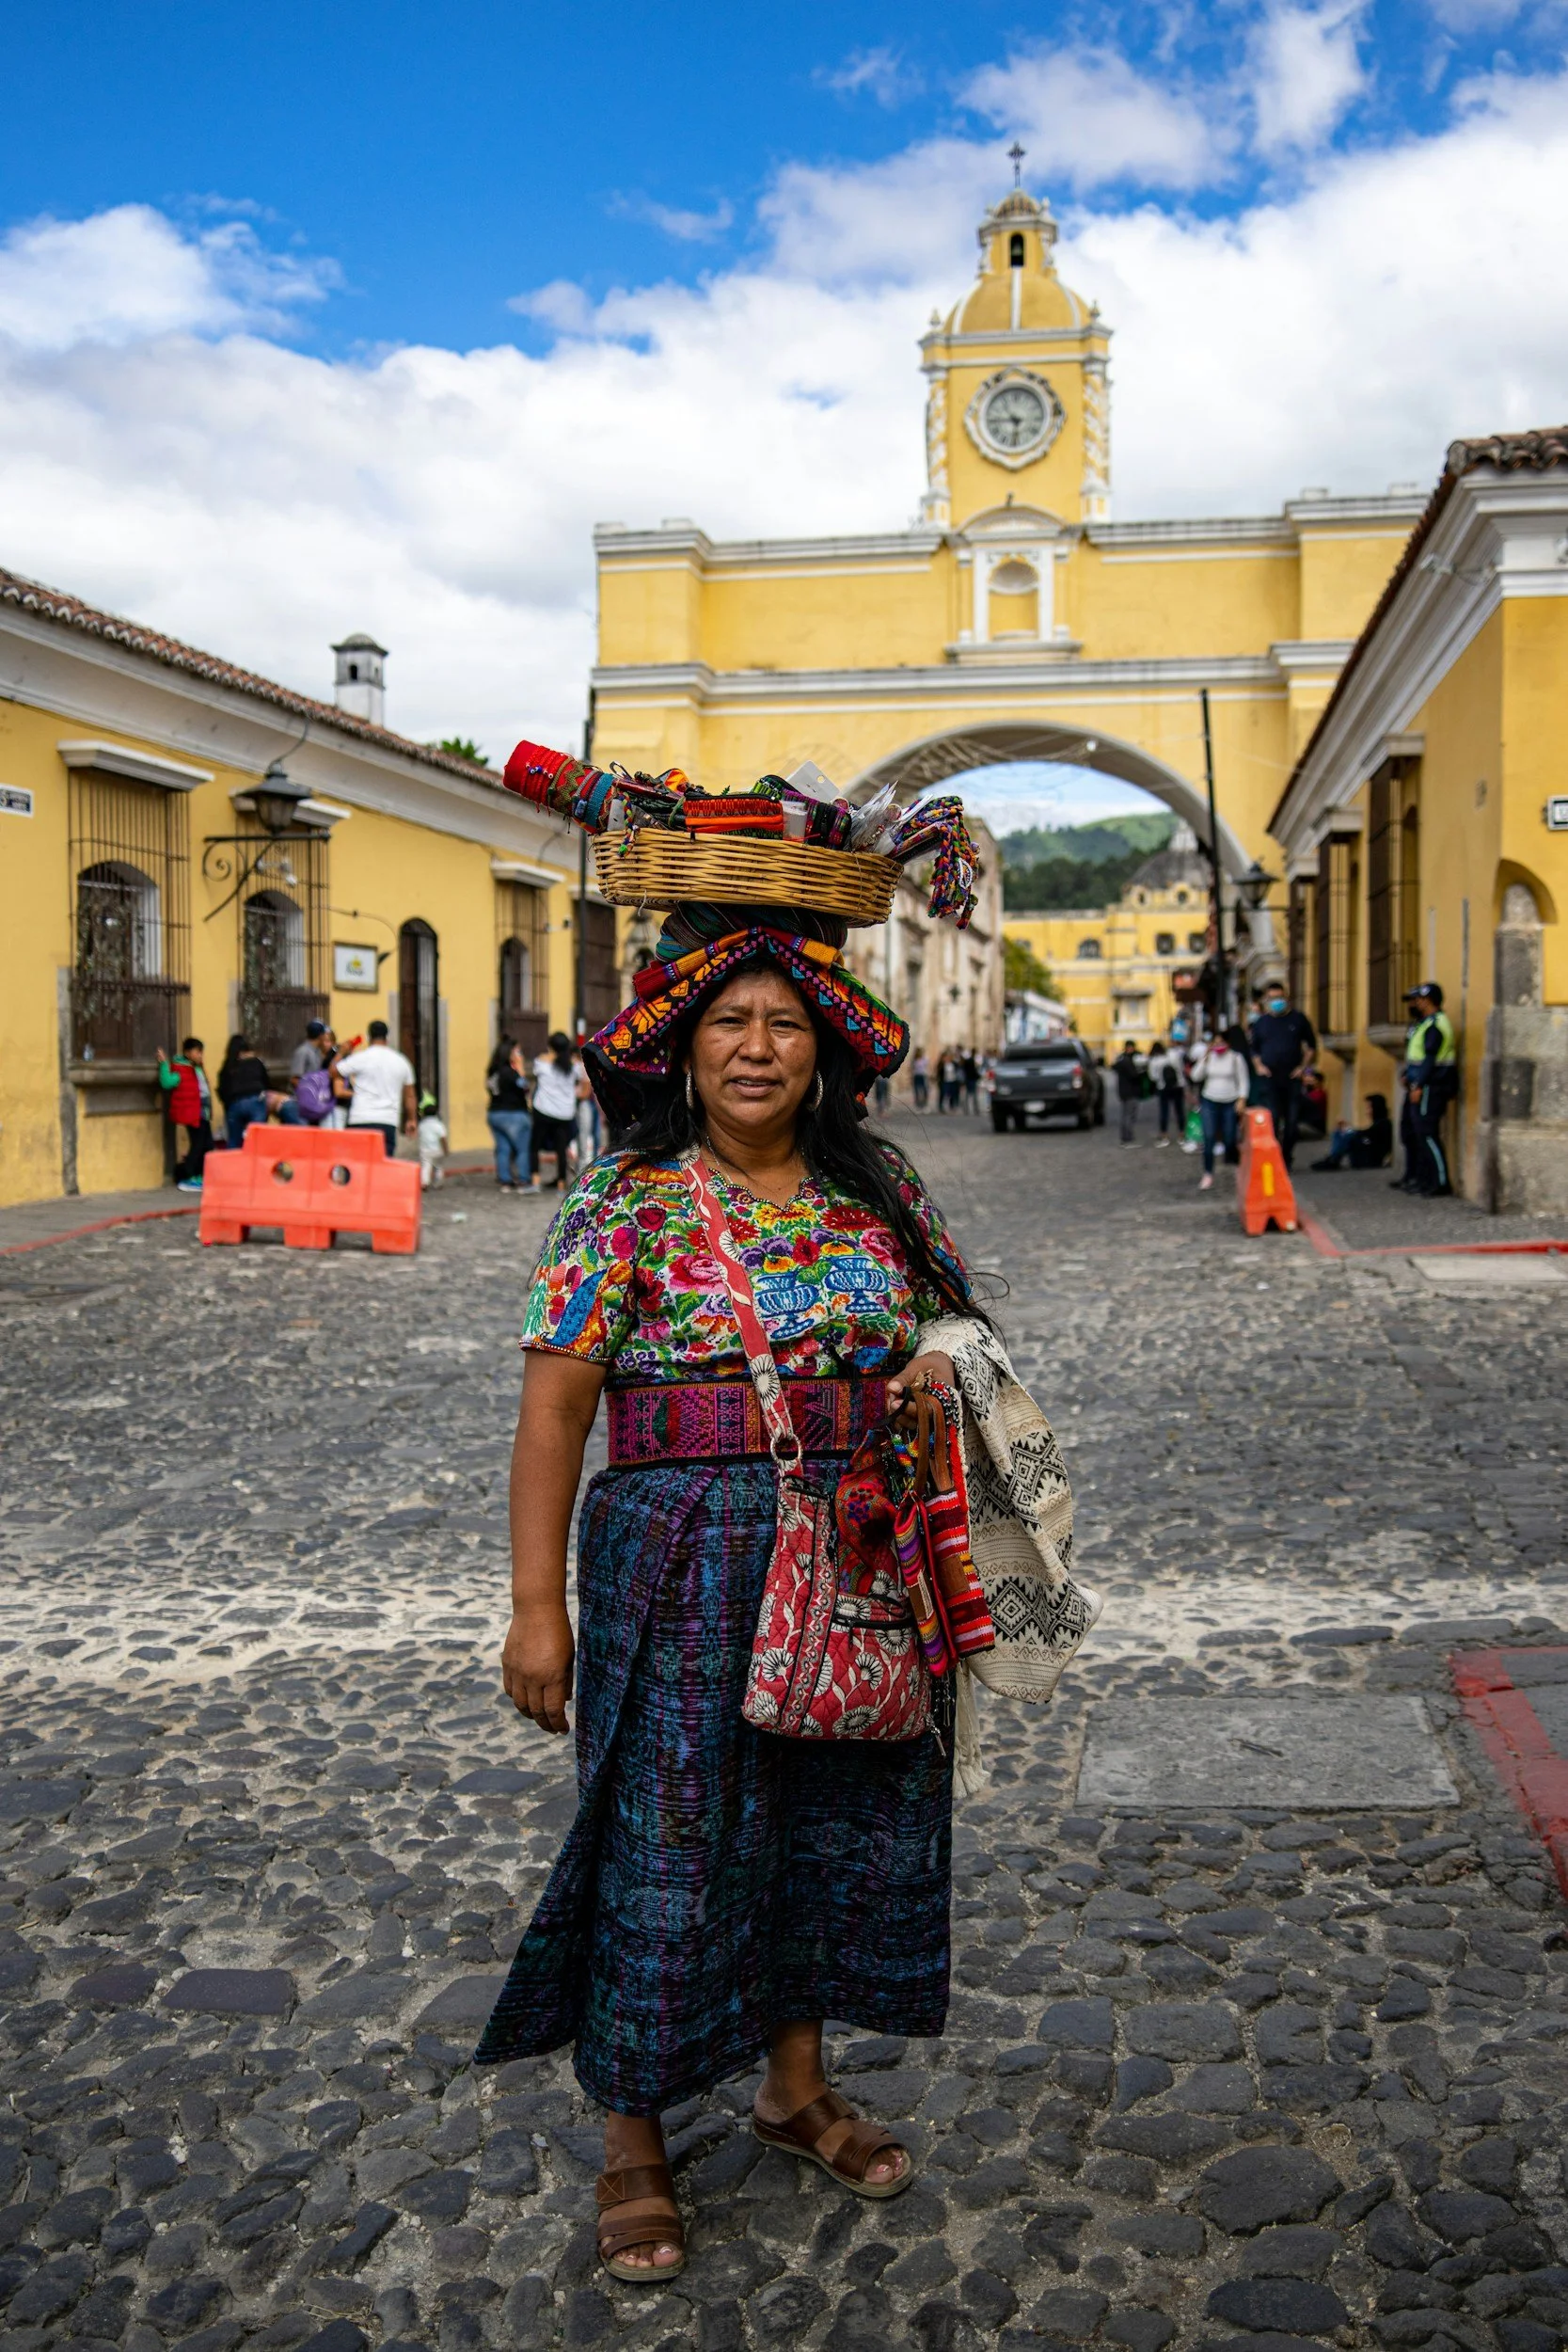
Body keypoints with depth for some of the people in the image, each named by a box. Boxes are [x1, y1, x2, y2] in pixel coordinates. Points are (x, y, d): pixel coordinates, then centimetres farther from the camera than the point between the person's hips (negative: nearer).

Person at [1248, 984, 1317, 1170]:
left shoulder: (1298, 1019, 4)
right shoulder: (1261, 1022, 8)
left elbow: (1311, 1044, 12)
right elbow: (1253, 1048, 19)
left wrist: (1304, 1066, 2)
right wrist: (1259, 1066, 3)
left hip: (1293, 1078, 0)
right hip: (1270, 1078, 0)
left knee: (1292, 1121, 1)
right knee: (1271, 1119, -9)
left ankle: (1286, 1159, 15)